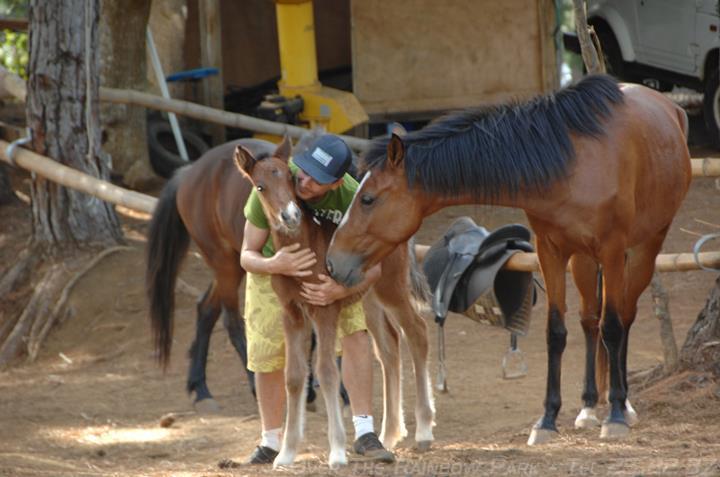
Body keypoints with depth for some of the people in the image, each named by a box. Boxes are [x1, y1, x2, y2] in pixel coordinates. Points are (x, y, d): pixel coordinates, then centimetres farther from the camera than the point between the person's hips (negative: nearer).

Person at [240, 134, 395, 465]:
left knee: (355, 332, -20)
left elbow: (372, 267, -23)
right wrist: (273, 265, -49)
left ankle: (364, 434, -16)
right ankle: (270, 442, 21)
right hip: (272, 267, 0)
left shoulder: (352, 198, -34)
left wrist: (341, 291, -44)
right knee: (266, 354, 0)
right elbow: (247, 255, -25)